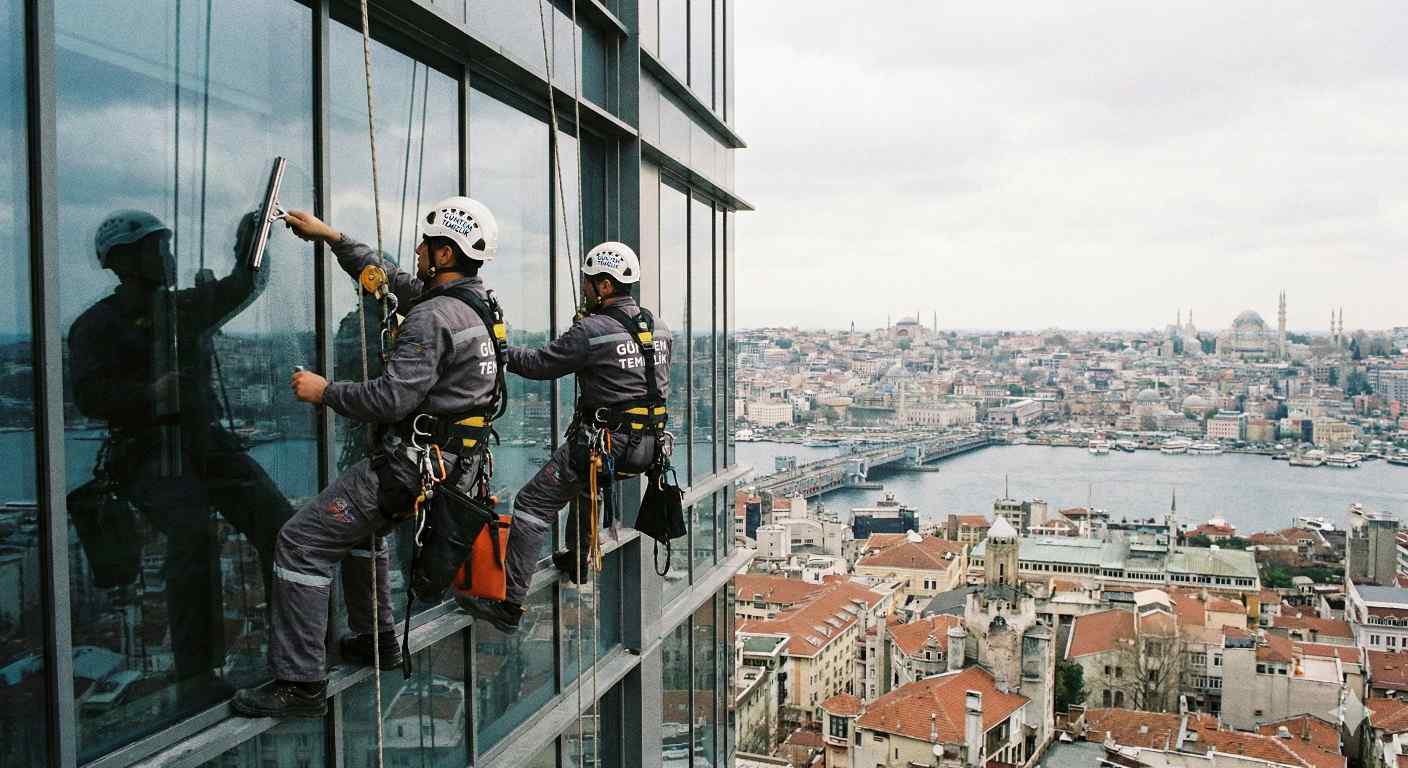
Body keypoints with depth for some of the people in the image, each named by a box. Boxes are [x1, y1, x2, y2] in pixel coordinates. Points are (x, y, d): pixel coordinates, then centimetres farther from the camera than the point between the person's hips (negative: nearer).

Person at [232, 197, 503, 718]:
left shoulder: (432, 317, -21)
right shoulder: (473, 304, 9)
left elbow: (391, 398, -26)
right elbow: (393, 281, 23)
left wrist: (325, 391, -11)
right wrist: (332, 238, 24)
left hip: (409, 463, -10)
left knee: (302, 543, -6)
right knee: (359, 527, 32)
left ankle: (301, 685, -4)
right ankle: (375, 640, 40)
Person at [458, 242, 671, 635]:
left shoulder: (592, 330, -15)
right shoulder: (658, 327, 8)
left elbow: (540, 364, -9)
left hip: (603, 439, -8)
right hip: (647, 443, 8)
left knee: (533, 506, -3)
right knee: (587, 485, 36)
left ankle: (508, 606, -6)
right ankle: (577, 563, 49)